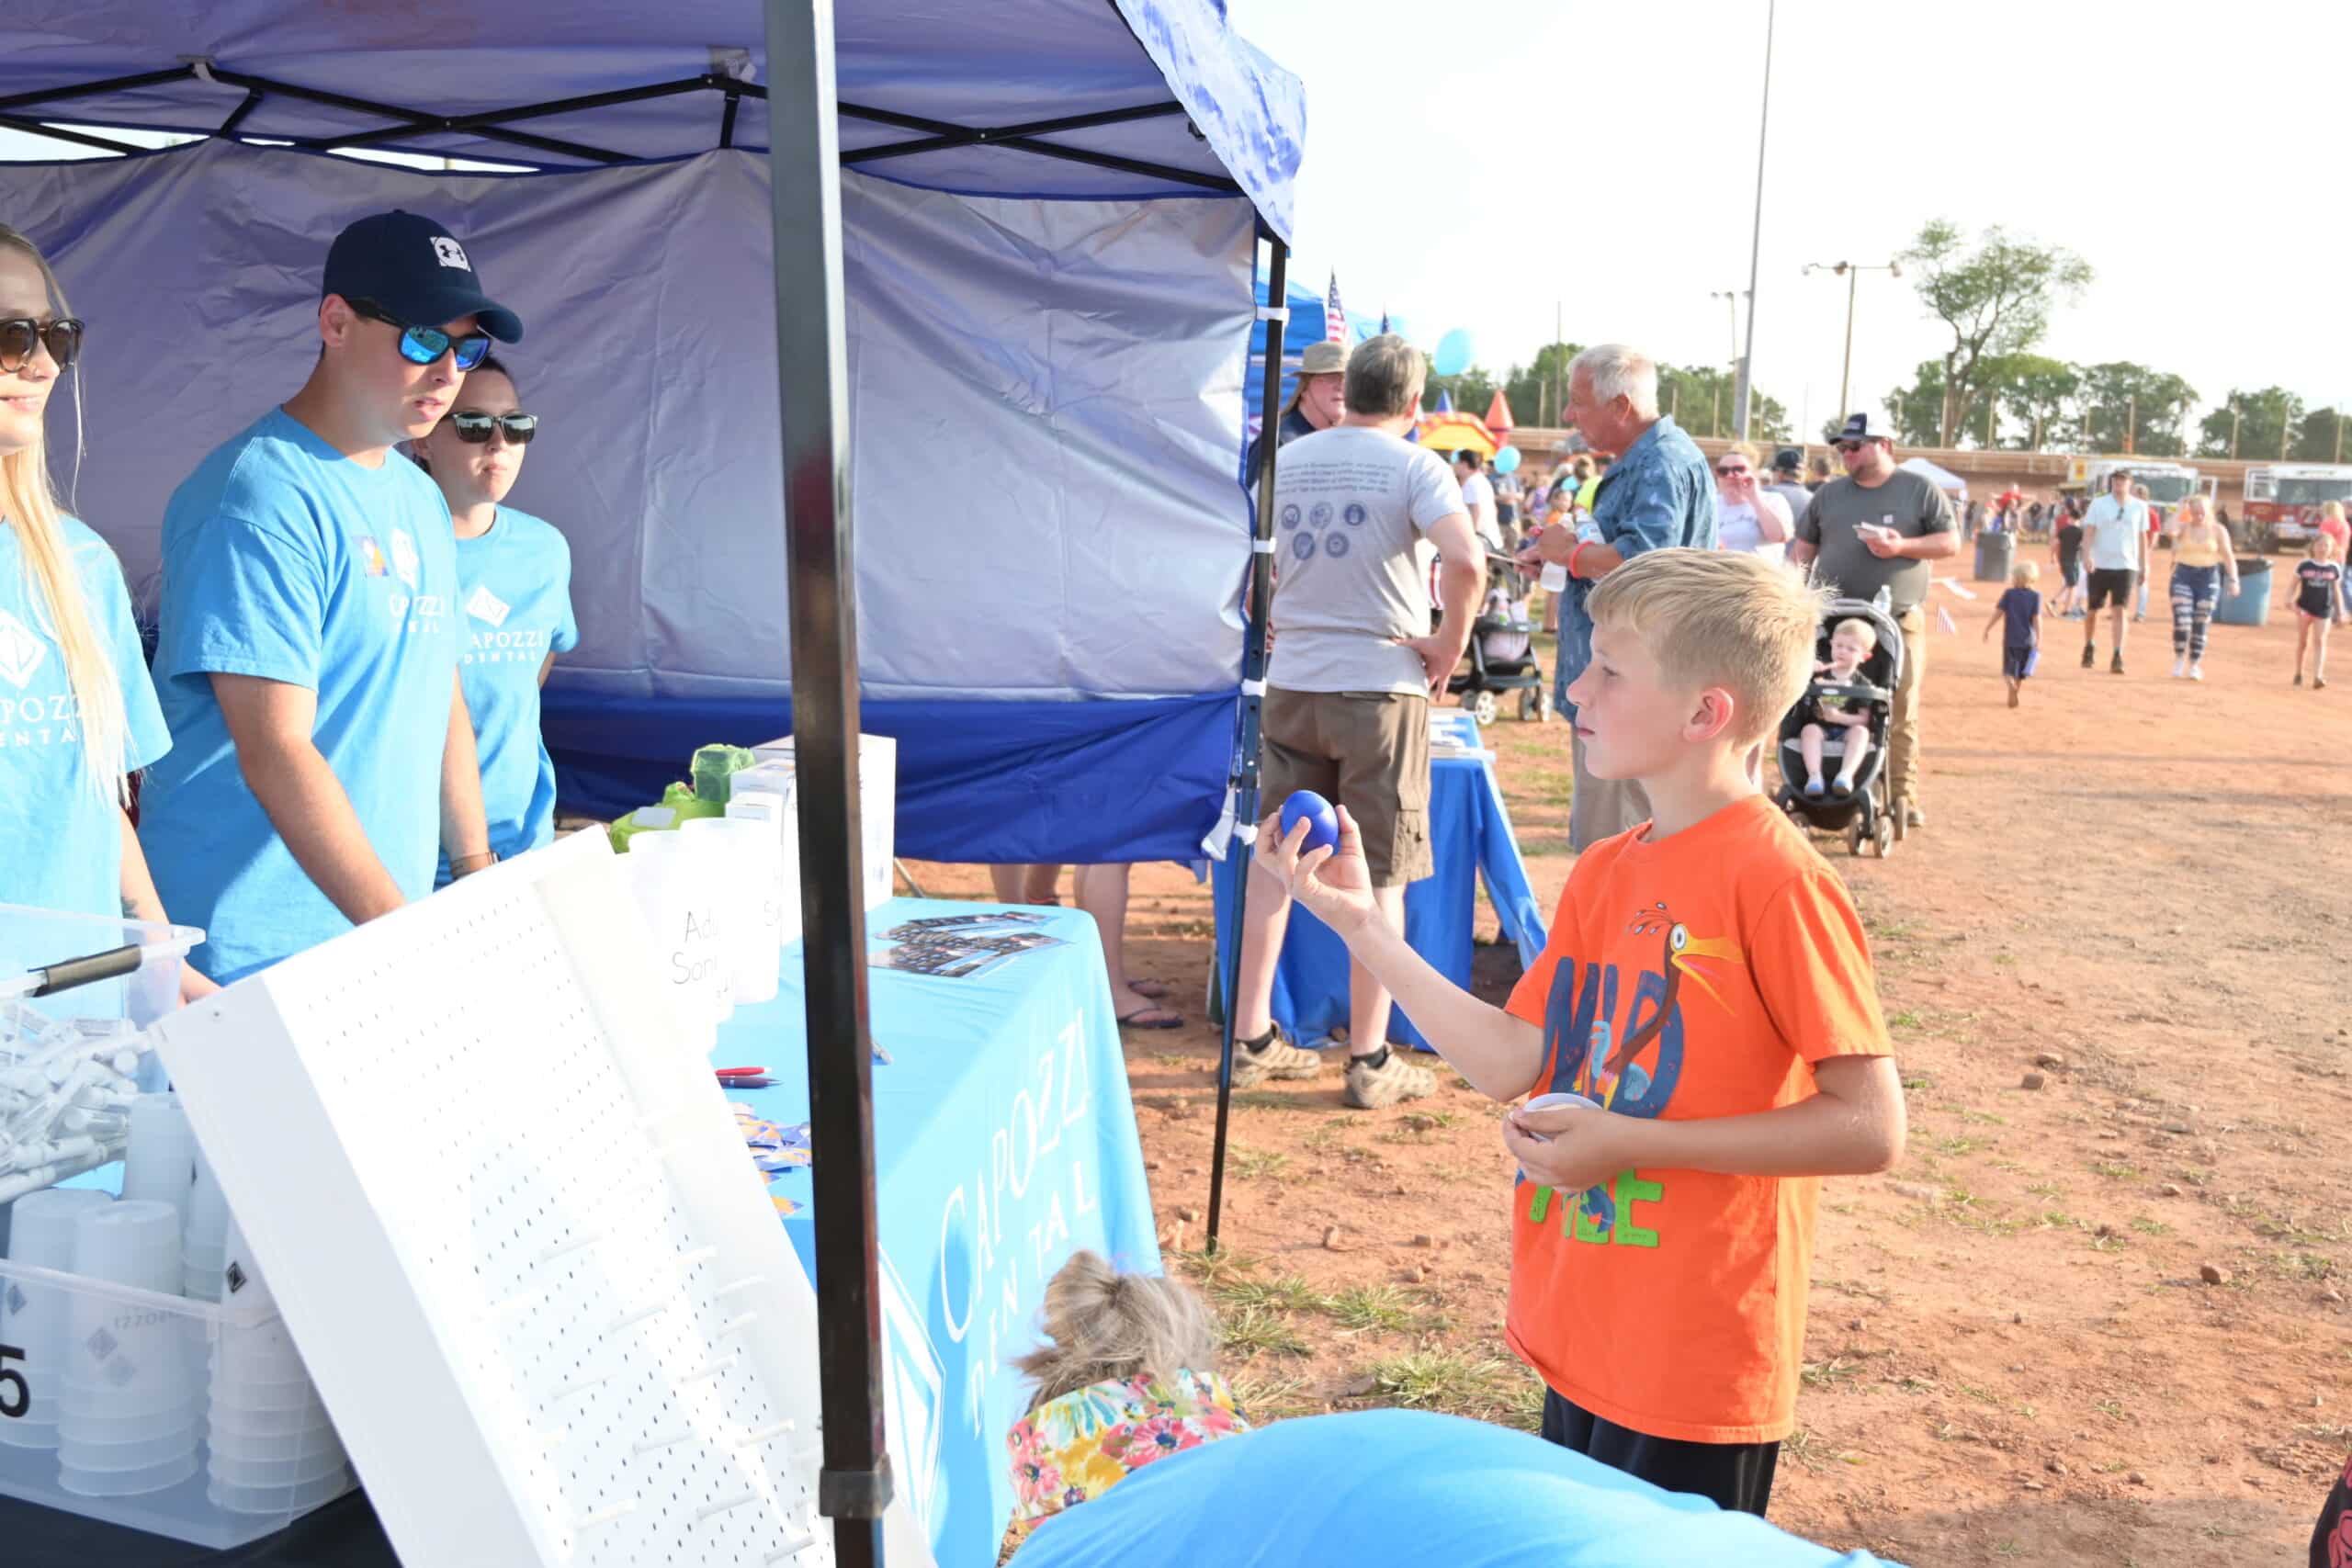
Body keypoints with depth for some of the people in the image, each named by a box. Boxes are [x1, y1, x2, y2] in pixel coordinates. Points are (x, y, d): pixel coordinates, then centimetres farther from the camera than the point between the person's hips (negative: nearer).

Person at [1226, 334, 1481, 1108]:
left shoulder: (1288, 462, 8)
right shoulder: (1413, 466, -7)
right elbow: (1465, 561, -22)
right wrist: (1449, 646, -8)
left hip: (1292, 686, 4)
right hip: (1381, 687, -4)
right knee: (1378, 879, 3)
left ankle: (1251, 1038, 18)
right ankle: (1370, 1062, 8)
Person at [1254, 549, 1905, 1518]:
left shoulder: (1777, 881, -19)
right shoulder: (1603, 872, 4)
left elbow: (1870, 1129, -20)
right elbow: (1510, 1065, 3)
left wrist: (1632, 1142, -22)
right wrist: (1357, 924, -1)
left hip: (1693, 1367, -7)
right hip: (1582, 1340, 8)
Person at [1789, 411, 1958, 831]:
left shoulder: (1920, 490, 4)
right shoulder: (1829, 494, 13)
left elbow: (1951, 543, 3)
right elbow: (1803, 547, 15)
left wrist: (1902, 546, -13)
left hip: (1899, 620, -2)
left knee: (1900, 712, 0)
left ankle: (1902, 795, 7)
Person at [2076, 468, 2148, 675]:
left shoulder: (2139, 506, 4)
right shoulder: (2098, 503, -1)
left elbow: (2142, 536, 10)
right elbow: (2089, 530, -6)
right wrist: (2087, 555, -21)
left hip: (2126, 565, 0)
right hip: (2100, 565, 0)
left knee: (2120, 610, -10)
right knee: (2093, 610, 9)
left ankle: (2118, 657, -12)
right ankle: (2089, 647, 32)